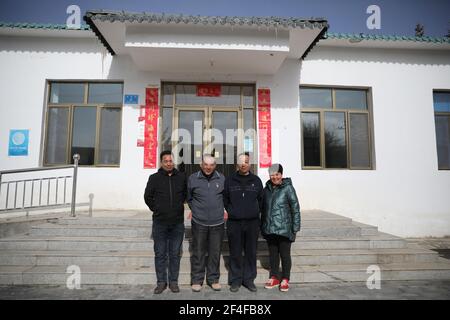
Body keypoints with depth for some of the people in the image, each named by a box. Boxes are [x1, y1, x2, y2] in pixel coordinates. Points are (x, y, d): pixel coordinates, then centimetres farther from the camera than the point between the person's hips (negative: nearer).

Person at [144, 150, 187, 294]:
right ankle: (161, 282, 21)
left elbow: (186, 194, 15)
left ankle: (173, 281, 22)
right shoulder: (154, 178, -1)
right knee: (160, 254, 8)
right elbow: (148, 197, 8)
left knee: (175, 254, 10)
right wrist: (156, 209, 4)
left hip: (177, 223, 1)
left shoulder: (181, 177, 1)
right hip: (160, 223, 0)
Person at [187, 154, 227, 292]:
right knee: (198, 252, 7)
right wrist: (194, 209, 10)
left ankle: (213, 279, 26)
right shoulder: (193, 178, -1)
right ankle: (197, 280, 22)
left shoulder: (222, 179, 2)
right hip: (199, 222, -1)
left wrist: (223, 209, 10)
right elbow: (189, 197, 13)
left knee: (215, 252, 11)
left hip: (217, 222, 1)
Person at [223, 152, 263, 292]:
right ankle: (235, 280, 19)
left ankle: (249, 279, 22)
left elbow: (261, 199, 14)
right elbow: (225, 199, 10)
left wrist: (256, 212, 7)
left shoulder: (256, 180, 6)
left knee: (251, 253, 8)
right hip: (234, 223, -1)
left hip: (252, 223, 1)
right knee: (235, 253, 6)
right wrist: (231, 212, 3)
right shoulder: (230, 180, 3)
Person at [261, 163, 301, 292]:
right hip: (270, 228, 5)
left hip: (284, 229, -4)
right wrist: (262, 227, 15)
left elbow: (295, 208, -7)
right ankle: (274, 277, 29)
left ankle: (285, 280, 21)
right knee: (273, 254, 14)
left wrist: (295, 227, -9)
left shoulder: (288, 188, -7)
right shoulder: (267, 189, 8)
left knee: (285, 254, 6)